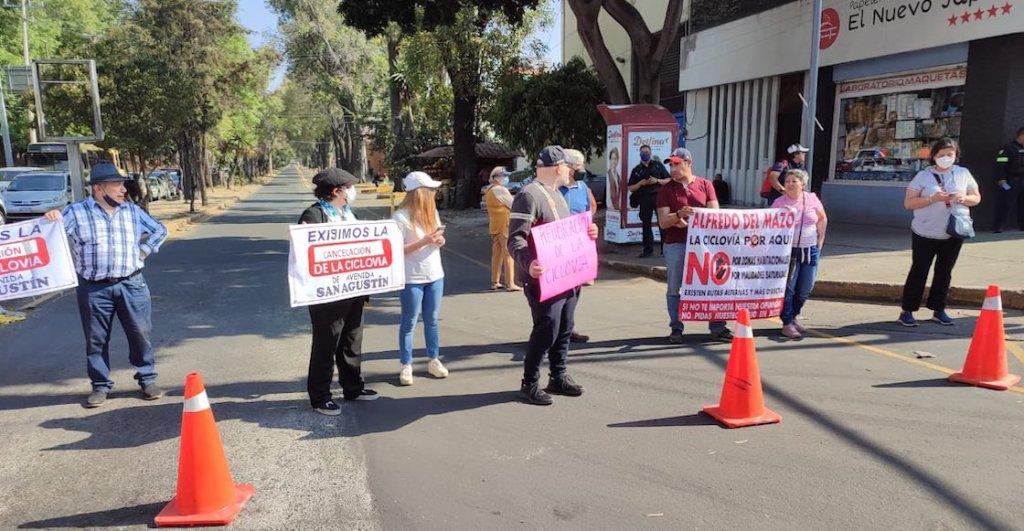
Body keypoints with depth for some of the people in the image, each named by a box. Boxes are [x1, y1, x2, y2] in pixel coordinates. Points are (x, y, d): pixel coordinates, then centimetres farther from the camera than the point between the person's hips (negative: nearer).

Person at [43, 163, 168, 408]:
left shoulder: (133, 211, 9)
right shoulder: (76, 212, 0)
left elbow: (160, 231, 20)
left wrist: (144, 251, 8)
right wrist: (51, 221, -24)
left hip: (131, 284, 2)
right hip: (93, 288, -1)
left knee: (140, 333, 4)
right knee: (96, 339, 7)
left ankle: (148, 379, 18)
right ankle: (100, 386, 20)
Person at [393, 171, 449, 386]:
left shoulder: (432, 212, 8)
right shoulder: (401, 217, -14)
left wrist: (440, 241, -7)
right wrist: (424, 241, -23)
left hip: (435, 275, 6)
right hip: (412, 279, -6)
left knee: (432, 320, 14)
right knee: (409, 323, 4)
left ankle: (433, 361, 25)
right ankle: (406, 366, 13)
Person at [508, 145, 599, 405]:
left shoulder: (556, 193, 16)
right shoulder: (529, 195, -16)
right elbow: (515, 238, -23)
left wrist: (585, 232, 9)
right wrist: (527, 263, -39)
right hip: (543, 279, -9)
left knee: (564, 329, 15)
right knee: (546, 330, -6)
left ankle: (558, 377, 28)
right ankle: (530, 383, 9)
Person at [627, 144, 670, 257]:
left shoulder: (658, 166, 10)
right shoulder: (636, 170, 12)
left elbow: (668, 180, 8)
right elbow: (631, 188, 9)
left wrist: (657, 181, -8)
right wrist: (640, 183, -8)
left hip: (658, 196, -2)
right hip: (644, 199, 2)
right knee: (646, 224, 3)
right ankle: (648, 249, 10)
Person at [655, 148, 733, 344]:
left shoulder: (705, 185, 6)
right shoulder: (666, 190, 2)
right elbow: (663, 222, -5)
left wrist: (691, 221, -13)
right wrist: (679, 214, -24)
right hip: (675, 245, -1)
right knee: (674, 289, 3)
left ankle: (717, 328, 11)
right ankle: (676, 329, 12)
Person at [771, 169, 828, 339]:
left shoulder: (812, 199, 2)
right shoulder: (779, 202, -6)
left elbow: (822, 219, 15)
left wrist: (820, 241, 11)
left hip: (811, 251, 4)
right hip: (789, 251, -4)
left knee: (805, 290, 10)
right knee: (788, 288, -3)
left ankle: (793, 316, 30)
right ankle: (787, 323, 6)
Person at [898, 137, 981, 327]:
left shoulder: (963, 174, 5)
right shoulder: (924, 176, -5)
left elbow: (977, 198, 11)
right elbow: (908, 203, -8)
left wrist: (964, 199, -12)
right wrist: (932, 199, -22)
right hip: (925, 234, -3)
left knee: (944, 272, 11)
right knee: (919, 272, 1)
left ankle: (938, 310, 22)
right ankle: (907, 311, 8)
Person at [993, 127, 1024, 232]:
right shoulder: (1008, 148, -6)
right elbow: (1002, 166, -13)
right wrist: (1002, 180, -20)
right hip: (1011, 182, -7)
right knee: (1006, 204, -7)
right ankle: (998, 226, -3)